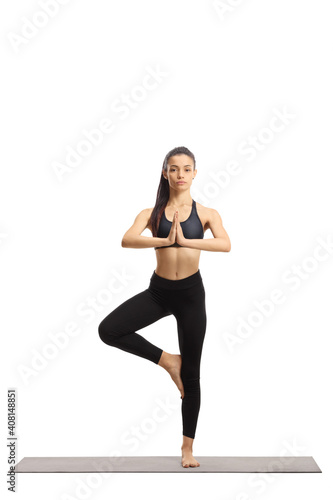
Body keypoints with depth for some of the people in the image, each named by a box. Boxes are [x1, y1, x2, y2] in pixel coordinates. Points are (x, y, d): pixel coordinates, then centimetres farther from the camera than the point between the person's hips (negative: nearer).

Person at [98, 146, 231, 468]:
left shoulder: (206, 213, -2)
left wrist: (185, 240, -32)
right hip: (158, 290, 1)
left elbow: (225, 244, -21)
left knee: (191, 372, 6)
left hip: (190, 292, -1)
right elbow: (126, 240, -19)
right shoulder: (152, 213, 0)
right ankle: (167, 360, 2)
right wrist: (165, 240, -33)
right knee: (109, 331, -20)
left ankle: (188, 446, 23)